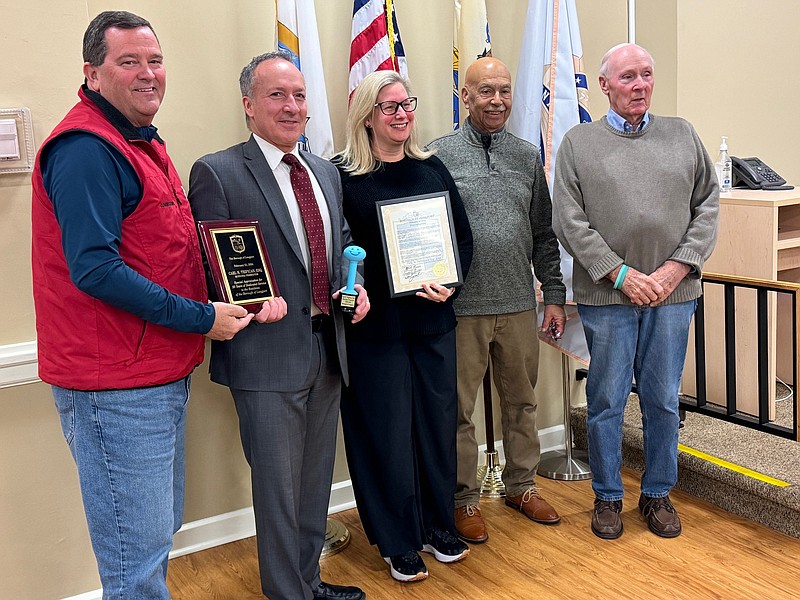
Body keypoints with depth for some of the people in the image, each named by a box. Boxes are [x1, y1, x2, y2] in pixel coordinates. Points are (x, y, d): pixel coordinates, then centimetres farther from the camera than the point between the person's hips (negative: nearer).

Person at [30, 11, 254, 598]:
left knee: (159, 534, 21)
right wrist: (201, 318, -20)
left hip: (161, 373, 10)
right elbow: (94, 269, -24)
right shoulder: (85, 148, -16)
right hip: (116, 388, -10)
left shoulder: (143, 143, 16)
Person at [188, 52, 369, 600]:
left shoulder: (326, 172, 12)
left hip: (328, 347, 7)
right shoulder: (218, 174, -9)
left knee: (317, 476, 19)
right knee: (278, 484, 4)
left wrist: (356, 285, 3)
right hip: (268, 354, -7)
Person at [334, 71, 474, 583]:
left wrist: (449, 283, -9)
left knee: (438, 421, 12)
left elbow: (464, 237, 7)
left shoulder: (432, 169, 7)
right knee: (388, 430, 6)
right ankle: (399, 542, 22)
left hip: (434, 321, 4)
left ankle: (439, 526, 31)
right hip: (376, 325, -4)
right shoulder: (344, 176, -6)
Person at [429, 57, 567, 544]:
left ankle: (522, 486, 32)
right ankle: (464, 499, 21)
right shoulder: (438, 155, -3)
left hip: (519, 305, 4)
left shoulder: (528, 156, 9)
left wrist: (554, 295, 8)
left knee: (522, 403, 15)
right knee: (459, 410, 5)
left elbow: (543, 234, 12)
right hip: (461, 307, -4)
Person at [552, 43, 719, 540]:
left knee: (664, 400, 10)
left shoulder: (683, 135, 10)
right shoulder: (579, 143, 2)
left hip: (672, 293, 2)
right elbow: (569, 222, -4)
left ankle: (658, 494, 27)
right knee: (607, 400, 6)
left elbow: (708, 205, 7)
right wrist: (621, 274, -10)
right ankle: (608, 496, 22)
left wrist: (678, 268, -6)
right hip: (607, 294, -2)